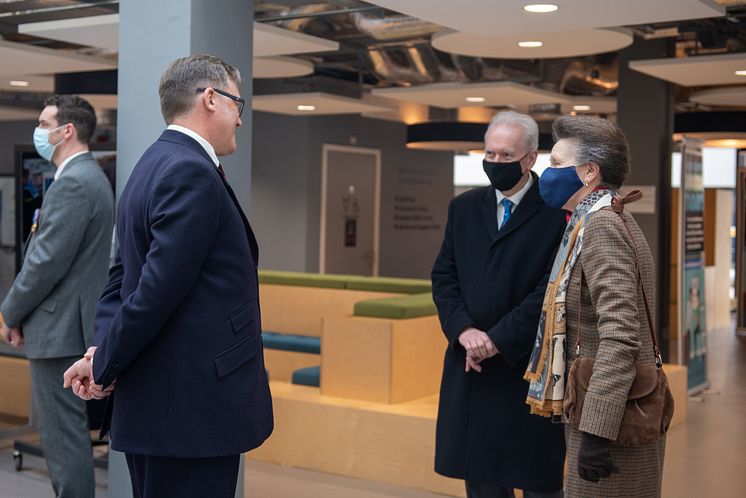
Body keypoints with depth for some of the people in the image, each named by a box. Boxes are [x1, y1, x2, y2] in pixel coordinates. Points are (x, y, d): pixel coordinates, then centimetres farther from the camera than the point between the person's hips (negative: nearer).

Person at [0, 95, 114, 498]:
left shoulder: (73, 182, -17)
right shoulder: (84, 176, 16)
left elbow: (48, 261, -21)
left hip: (60, 329, -10)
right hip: (64, 325, 10)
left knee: (63, 434, -3)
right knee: (57, 430, 18)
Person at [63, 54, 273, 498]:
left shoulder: (154, 165, 15)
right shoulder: (192, 172, -17)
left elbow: (123, 276, 14)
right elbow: (158, 289, -21)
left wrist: (104, 357, 2)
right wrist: (104, 365, -9)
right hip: (193, 412, -10)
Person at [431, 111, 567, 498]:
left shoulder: (557, 212, -7)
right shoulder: (464, 207, 11)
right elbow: (443, 276, 8)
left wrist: (498, 339, -16)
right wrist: (464, 330, -8)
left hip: (529, 368, -5)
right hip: (472, 367, 5)